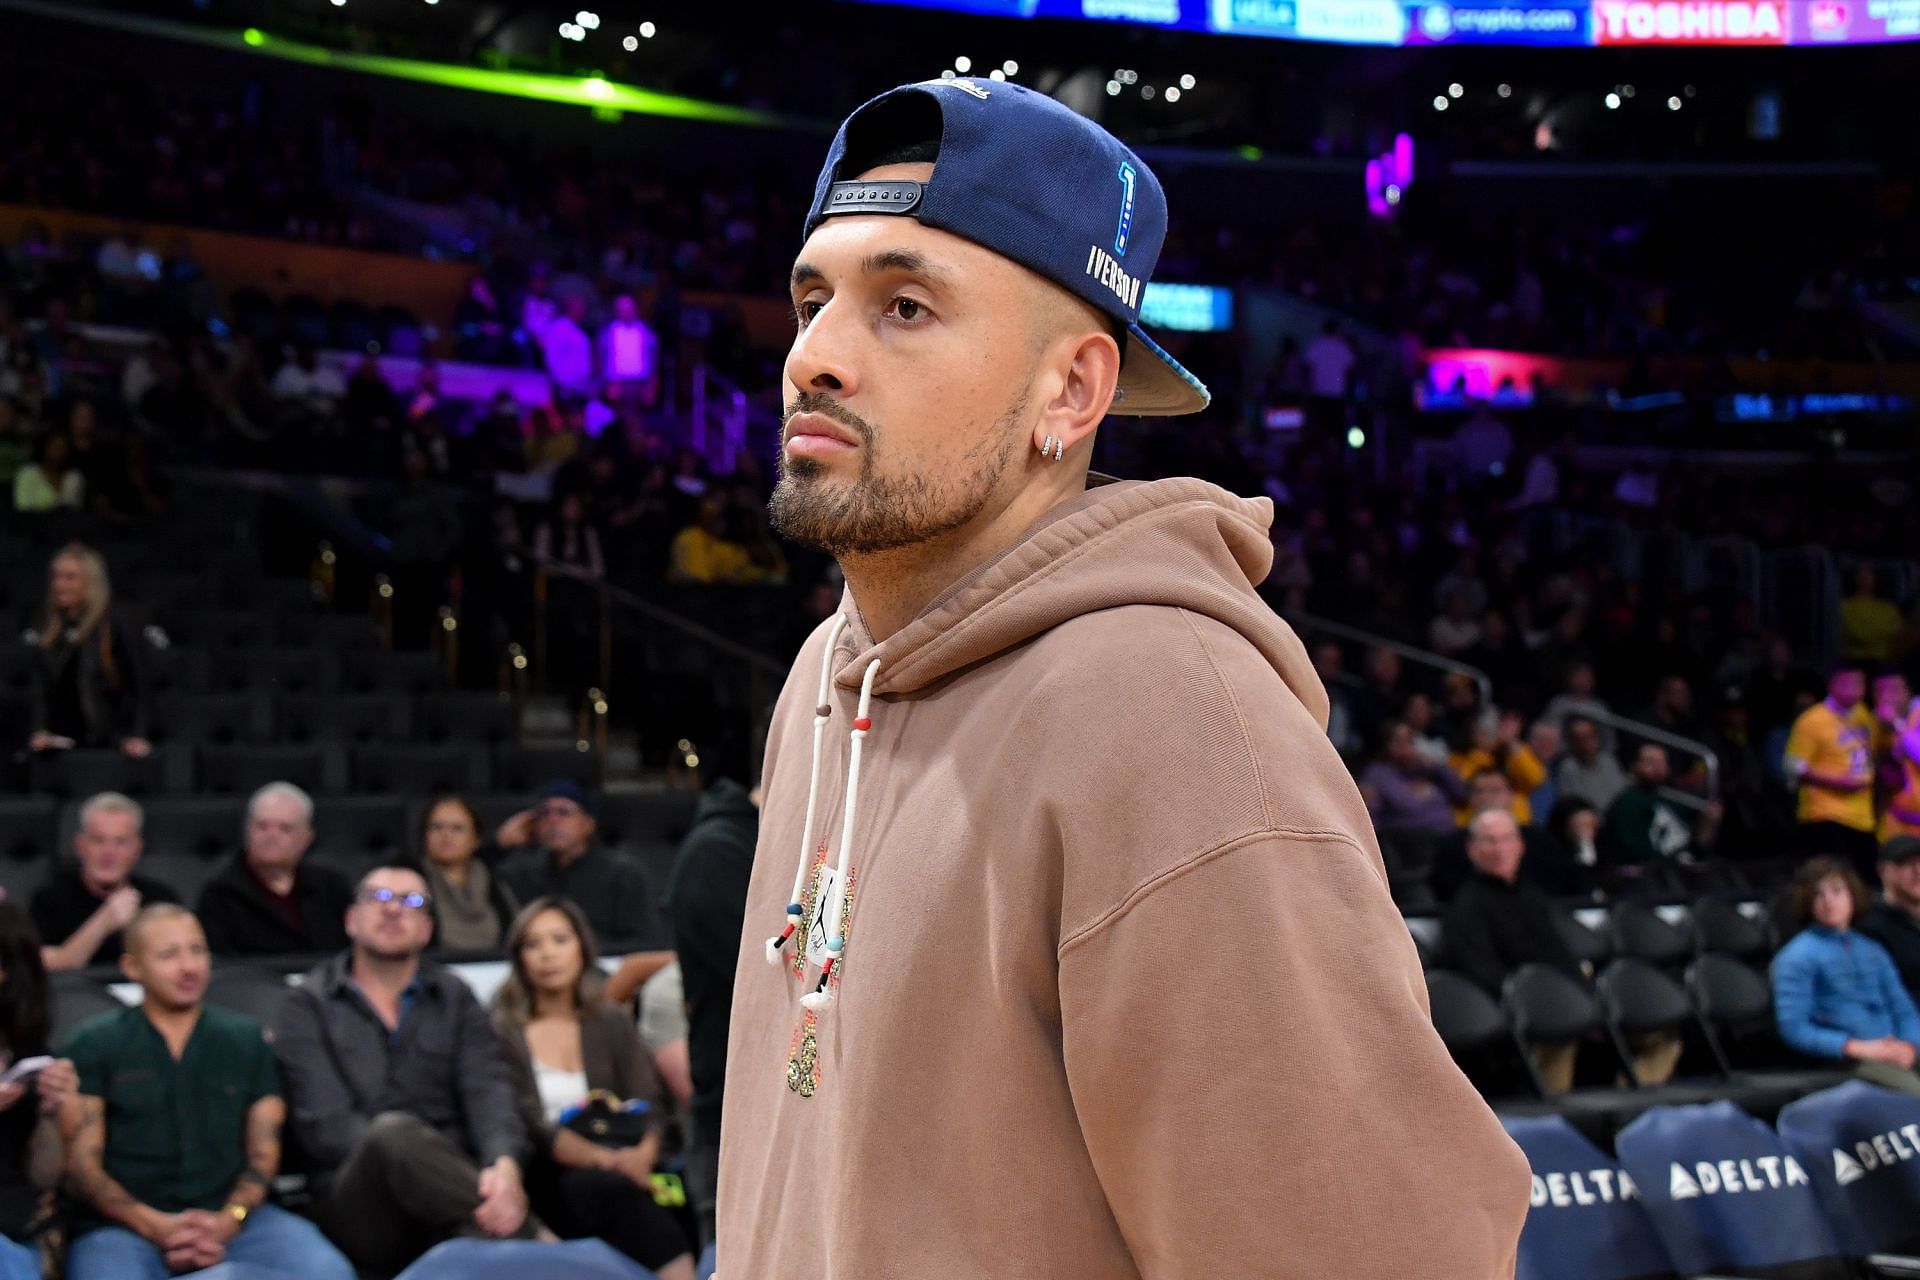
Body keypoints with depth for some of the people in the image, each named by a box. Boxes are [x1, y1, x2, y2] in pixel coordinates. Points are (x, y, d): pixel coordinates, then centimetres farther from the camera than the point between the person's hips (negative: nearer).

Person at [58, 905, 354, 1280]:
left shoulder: (246, 1039, 16)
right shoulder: (94, 1045, 10)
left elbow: (264, 1152, 10)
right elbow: (81, 1165, 3)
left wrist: (228, 1220, -11)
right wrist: (154, 1225, -13)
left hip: (230, 1218, 2)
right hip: (124, 1226, -2)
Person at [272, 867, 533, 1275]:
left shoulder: (455, 999, 16)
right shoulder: (306, 1007, 9)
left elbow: (489, 1095, -1)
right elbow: (325, 1124, -5)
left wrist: (504, 1165, -25)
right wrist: (403, 1160, -24)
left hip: (450, 1189, 1)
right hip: (358, 1205, -1)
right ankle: (537, 1245, -35)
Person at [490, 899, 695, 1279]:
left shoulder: (613, 1024, 18)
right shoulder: (501, 1031, 6)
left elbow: (649, 1107, 7)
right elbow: (529, 1127, -6)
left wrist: (642, 1155, -18)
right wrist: (607, 1159, -22)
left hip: (617, 1170, 3)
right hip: (544, 1179, -3)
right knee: (613, 1189, -36)